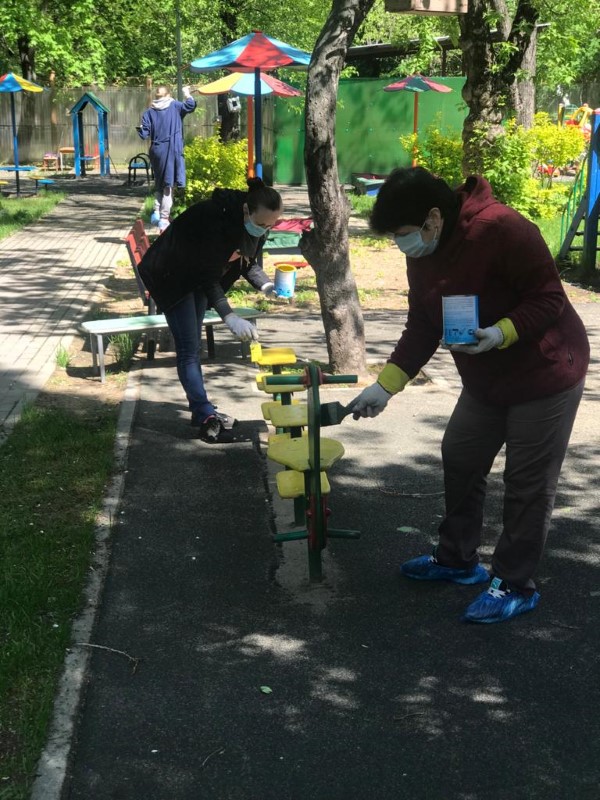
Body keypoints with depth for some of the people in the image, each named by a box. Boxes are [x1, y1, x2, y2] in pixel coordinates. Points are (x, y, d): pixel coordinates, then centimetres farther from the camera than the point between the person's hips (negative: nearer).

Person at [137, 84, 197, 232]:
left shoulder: (149, 112, 6)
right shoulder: (175, 106, 1)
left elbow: (144, 134, 0)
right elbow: (190, 106, -14)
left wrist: (140, 129, 23)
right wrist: (187, 94, 4)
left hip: (156, 152, 3)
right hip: (172, 152, -3)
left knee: (159, 184, 21)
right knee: (168, 186, -1)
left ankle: (156, 211, 6)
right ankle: (164, 220, -5)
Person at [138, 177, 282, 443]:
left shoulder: (256, 226, -13)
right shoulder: (216, 219, -37)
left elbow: (248, 262, 0)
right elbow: (208, 275, -35)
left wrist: (266, 285, -20)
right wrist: (229, 316, -42)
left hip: (197, 278, 8)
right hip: (171, 276, -8)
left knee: (192, 346, 14)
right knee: (189, 348, -12)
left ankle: (200, 410, 19)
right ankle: (206, 416, -15)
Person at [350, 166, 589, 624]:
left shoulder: (501, 230, -27)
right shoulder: (423, 256, -2)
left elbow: (549, 299, -23)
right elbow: (421, 329, 3)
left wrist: (502, 333, -37)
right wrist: (386, 385, -4)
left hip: (545, 373, -8)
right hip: (486, 380, 9)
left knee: (528, 483, 0)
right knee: (460, 460, 16)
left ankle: (516, 585, 14)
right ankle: (458, 559, 33)